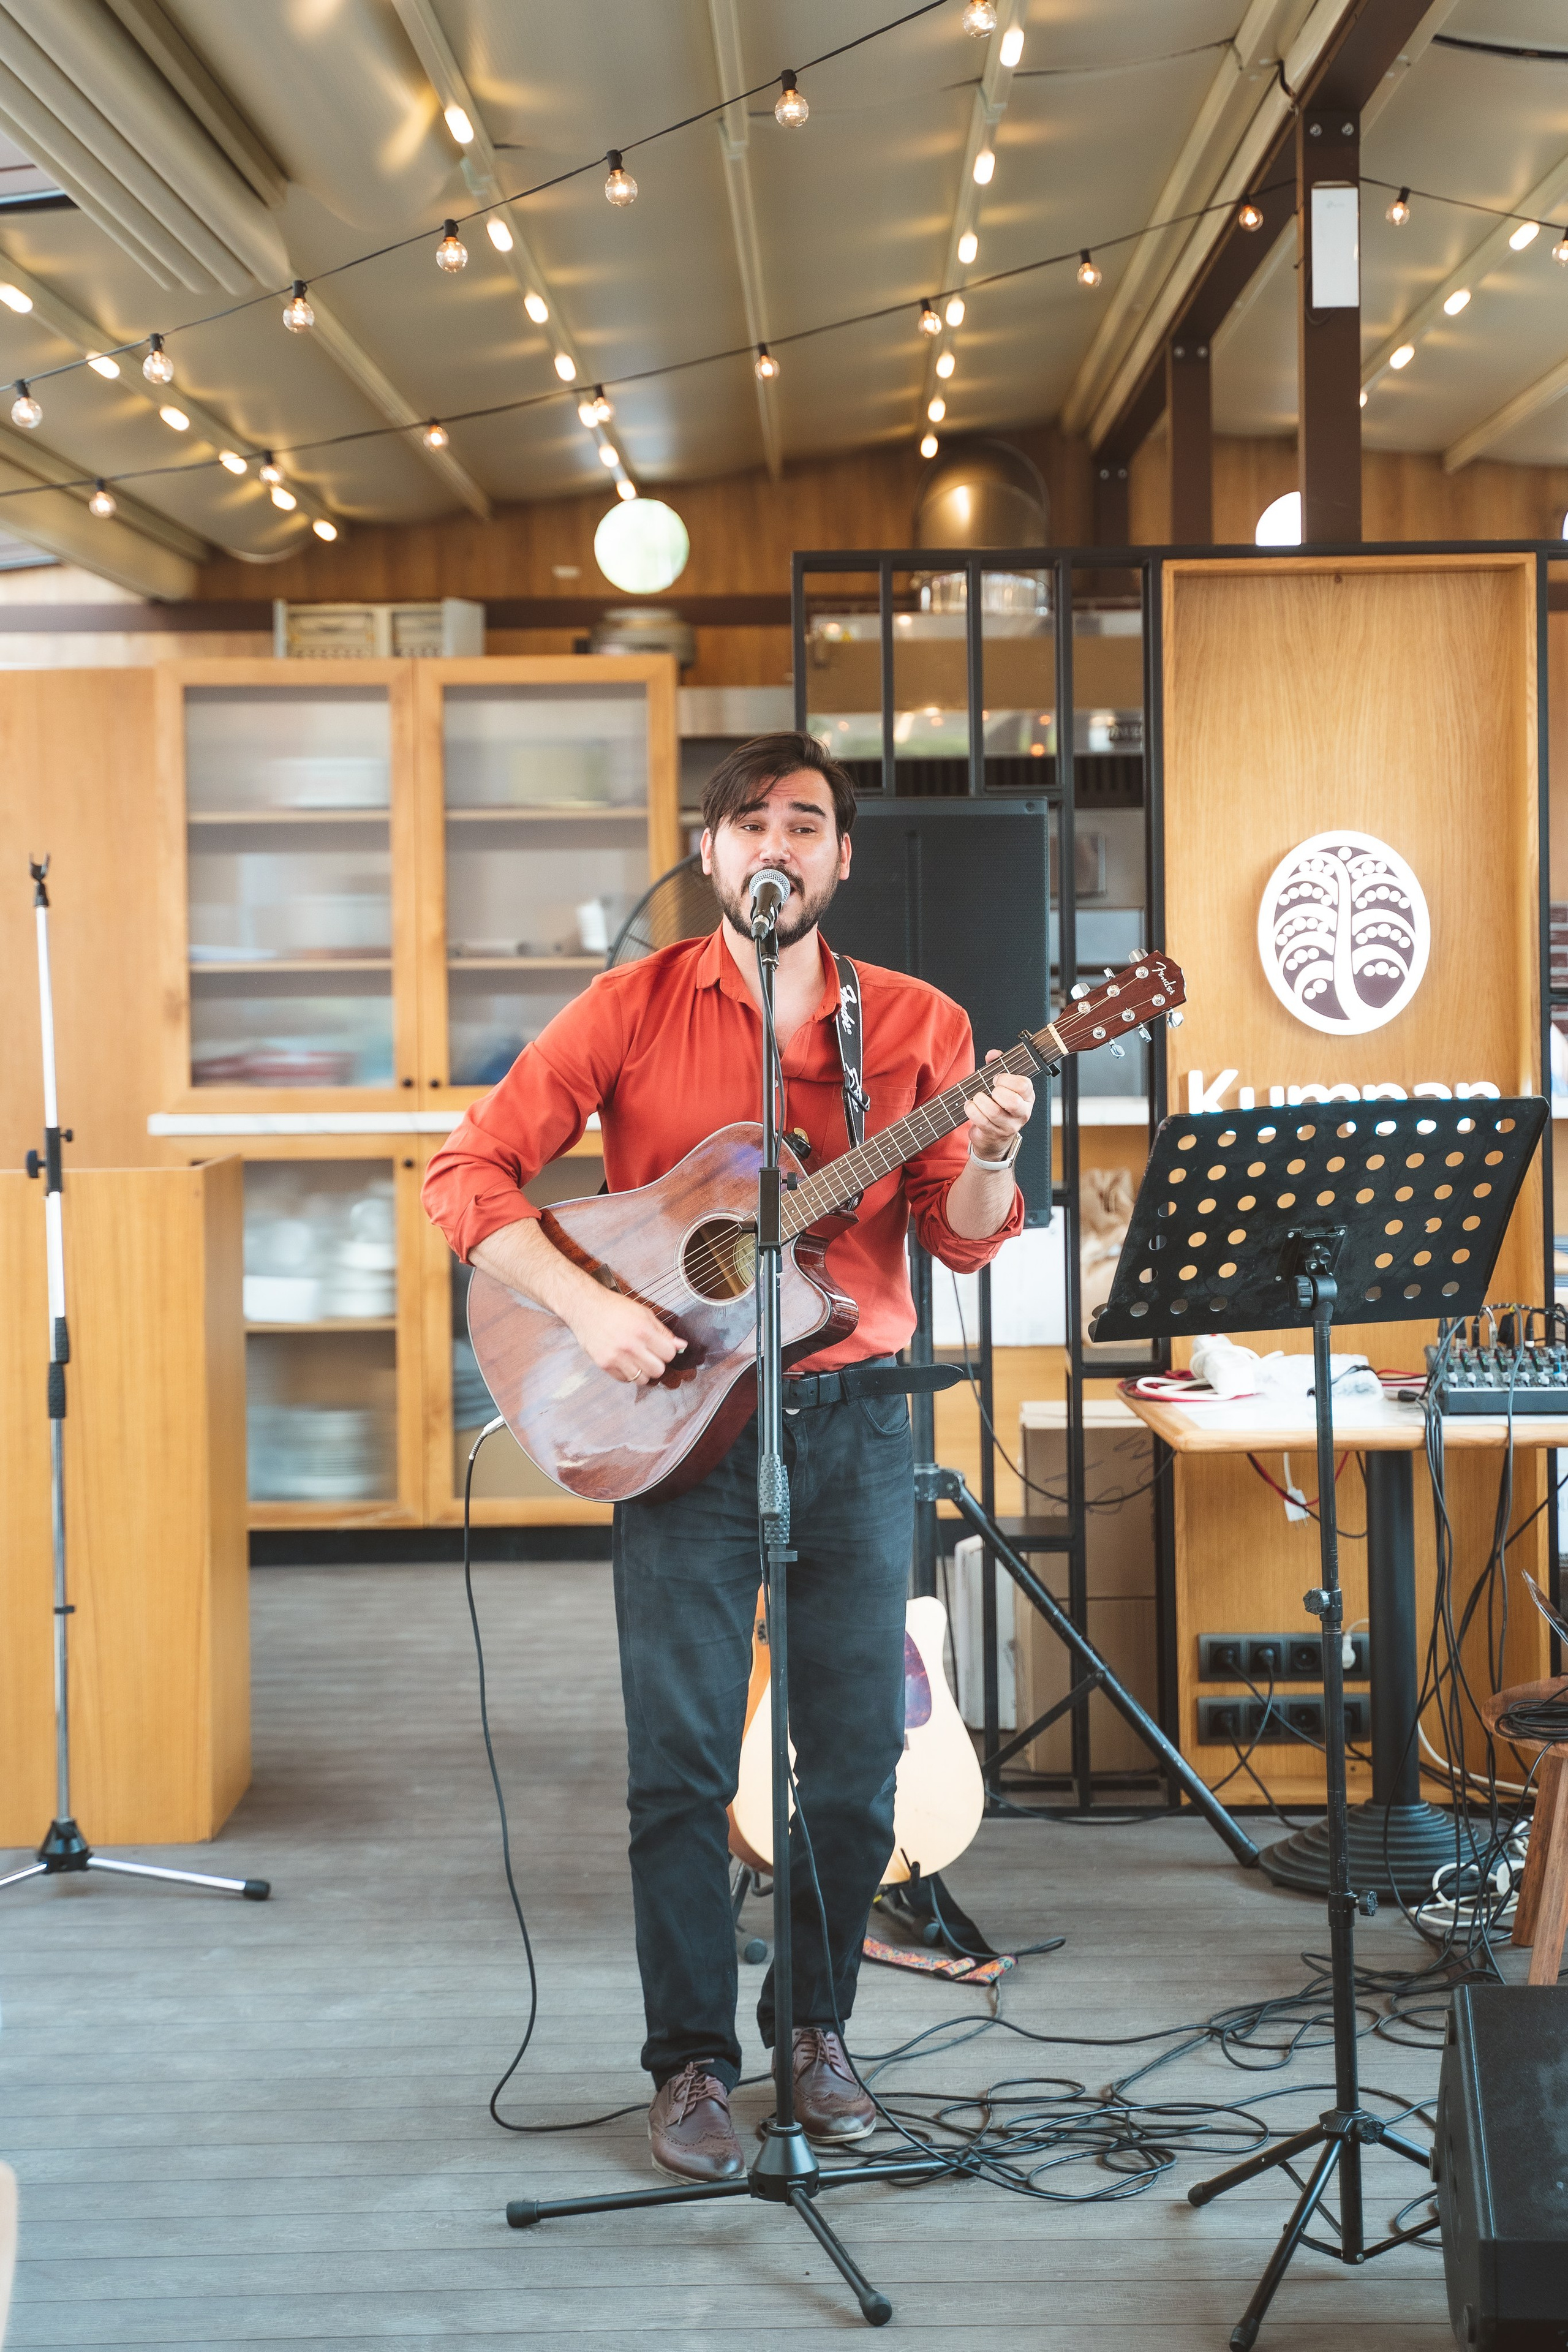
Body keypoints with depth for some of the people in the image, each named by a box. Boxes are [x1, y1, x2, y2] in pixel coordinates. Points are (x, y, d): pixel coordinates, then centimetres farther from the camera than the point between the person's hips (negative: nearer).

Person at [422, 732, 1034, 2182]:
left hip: (852, 1418, 2)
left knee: (858, 1758, 7)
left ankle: (815, 2024, 26)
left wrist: (989, 1159, -20)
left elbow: (961, 1241, 1)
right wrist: (586, 1307, -16)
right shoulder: (636, 1008, 1)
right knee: (681, 1760, 0)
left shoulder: (914, 1024, 6)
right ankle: (692, 2062, 14)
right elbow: (470, 1170, -4)